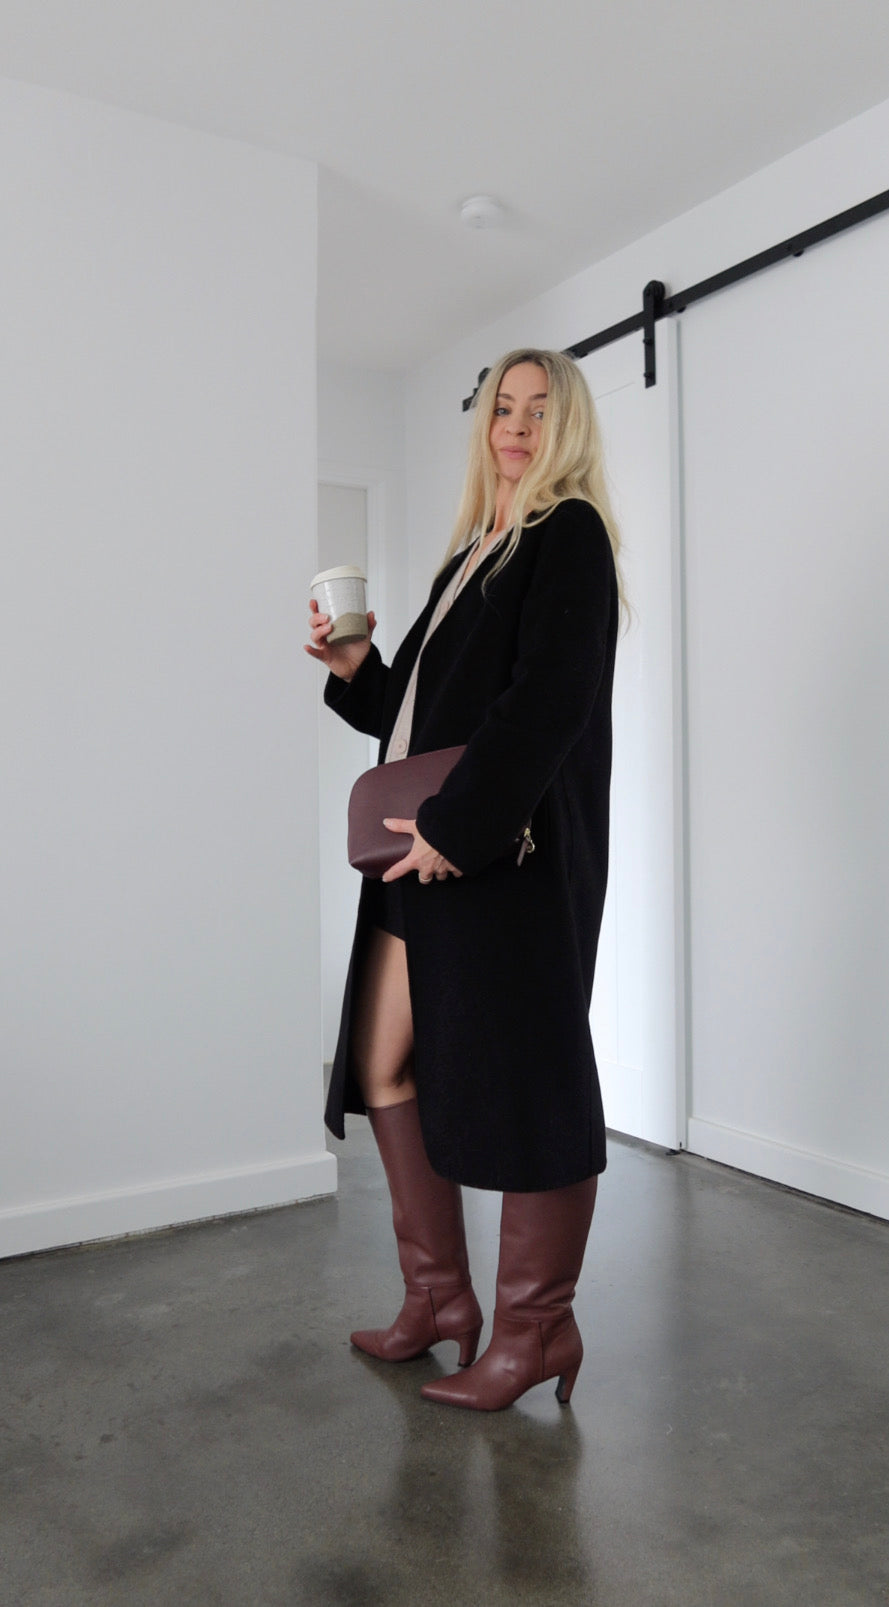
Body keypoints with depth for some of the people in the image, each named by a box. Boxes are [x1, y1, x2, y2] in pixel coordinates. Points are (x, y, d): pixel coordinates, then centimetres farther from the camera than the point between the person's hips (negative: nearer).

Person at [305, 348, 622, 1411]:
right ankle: (439, 1296, 26)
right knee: (382, 1057, 11)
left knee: (517, 1069, -2)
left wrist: (455, 825, -22)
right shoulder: (476, 551, 21)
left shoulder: (570, 532, -3)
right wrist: (355, 671, 6)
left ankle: (536, 1328, 17)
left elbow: (548, 698, -17)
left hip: (511, 849, -9)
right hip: (434, 848, 9)